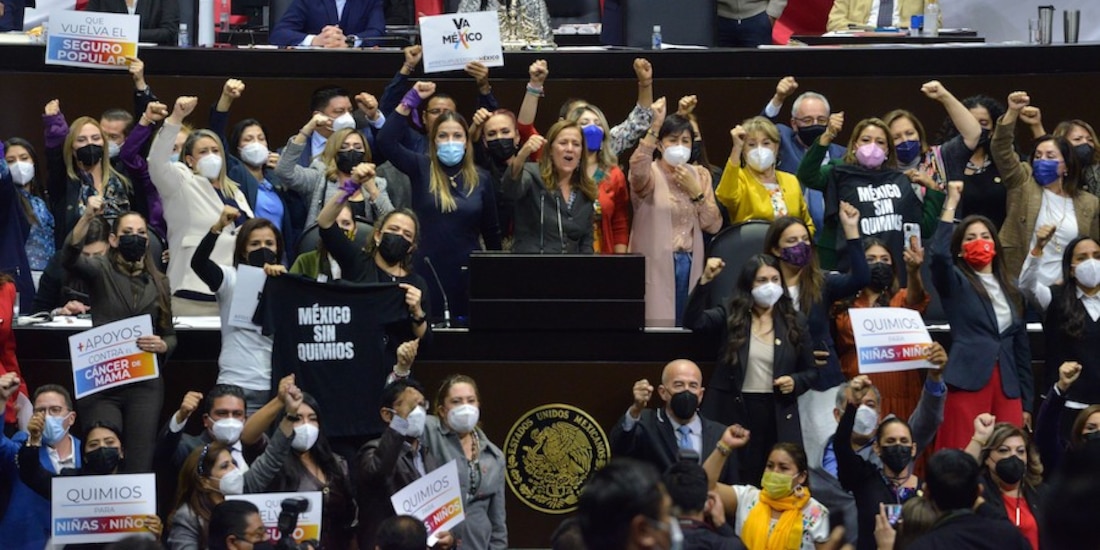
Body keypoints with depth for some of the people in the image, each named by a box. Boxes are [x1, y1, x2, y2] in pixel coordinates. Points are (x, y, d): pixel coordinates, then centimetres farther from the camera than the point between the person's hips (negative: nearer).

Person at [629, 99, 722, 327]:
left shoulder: (700, 176, 13)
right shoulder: (650, 174, -2)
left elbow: (714, 225, 6)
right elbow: (637, 168, -29)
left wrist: (695, 191, -7)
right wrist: (655, 126, -35)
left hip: (690, 265, 5)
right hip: (655, 265, -4)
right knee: (656, 327, -7)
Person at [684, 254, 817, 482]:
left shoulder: (794, 322, 7)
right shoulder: (729, 317, 2)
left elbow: (810, 371, 15)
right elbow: (692, 321, -16)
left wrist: (795, 382, -8)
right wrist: (706, 280, -26)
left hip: (778, 416, 2)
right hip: (734, 412, -2)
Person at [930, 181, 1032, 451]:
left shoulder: (1010, 289, 19)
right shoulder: (955, 283, 6)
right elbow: (939, 255, -17)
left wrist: (1026, 402, 15)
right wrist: (951, 203, -13)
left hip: (1007, 388, 4)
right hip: (969, 382, -4)